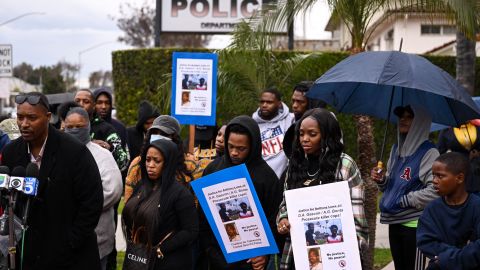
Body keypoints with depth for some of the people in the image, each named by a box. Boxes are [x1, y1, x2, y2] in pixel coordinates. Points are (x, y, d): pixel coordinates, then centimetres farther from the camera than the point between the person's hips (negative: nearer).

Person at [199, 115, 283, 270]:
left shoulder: (266, 176, -6)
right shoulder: (213, 168, 3)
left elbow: (273, 219, -4)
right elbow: (203, 212, 7)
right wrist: (204, 248, 3)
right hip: (216, 254, 3)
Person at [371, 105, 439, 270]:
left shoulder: (429, 153, -11)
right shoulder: (396, 149, 12)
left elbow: (435, 190, -20)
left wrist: (405, 200, -15)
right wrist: (381, 180, 1)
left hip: (414, 224, -7)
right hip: (394, 222, 7)